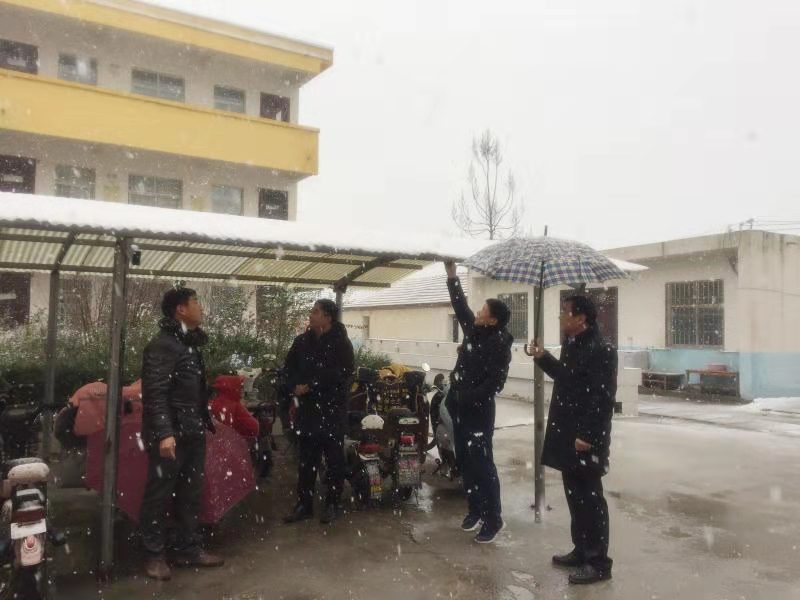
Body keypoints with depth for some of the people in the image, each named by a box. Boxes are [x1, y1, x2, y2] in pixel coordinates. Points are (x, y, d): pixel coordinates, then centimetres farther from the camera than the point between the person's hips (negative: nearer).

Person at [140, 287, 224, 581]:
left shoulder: (190, 344, 16)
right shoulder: (162, 344, -13)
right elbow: (154, 393, -20)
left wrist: (204, 422, 15)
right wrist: (164, 433, -26)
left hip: (193, 433, 9)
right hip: (171, 435, -9)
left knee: (191, 494, 14)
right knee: (159, 495, 3)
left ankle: (188, 549, 26)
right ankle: (154, 555, 16)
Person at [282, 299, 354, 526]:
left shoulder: (340, 342, -9)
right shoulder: (302, 341, 7)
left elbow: (342, 374, -18)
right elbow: (289, 366, 14)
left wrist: (311, 386, -18)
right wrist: (295, 386, -6)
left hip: (332, 409, -5)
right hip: (307, 408, 5)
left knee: (334, 460, 7)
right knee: (306, 459, 11)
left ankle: (332, 504, 20)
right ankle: (304, 504, 22)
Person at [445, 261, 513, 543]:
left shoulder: (499, 344, -16)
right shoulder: (473, 330, 6)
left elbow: (495, 382, -20)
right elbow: (460, 305, 17)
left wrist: (468, 398, -22)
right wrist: (452, 274, 15)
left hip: (478, 411, -8)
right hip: (460, 409, 8)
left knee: (482, 465, -3)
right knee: (465, 462, 14)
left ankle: (493, 519, 8)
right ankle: (475, 509, 27)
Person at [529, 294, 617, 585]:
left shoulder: (601, 351, -19)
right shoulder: (571, 345, 11)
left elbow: (603, 398, -23)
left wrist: (587, 436, -24)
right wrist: (543, 357, 17)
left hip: (586, 439, -10)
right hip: (568, 435, 10)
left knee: (590, 499, 1)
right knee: (574, 495, 18)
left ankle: (598, 562, 14)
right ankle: (581, 550, 31)